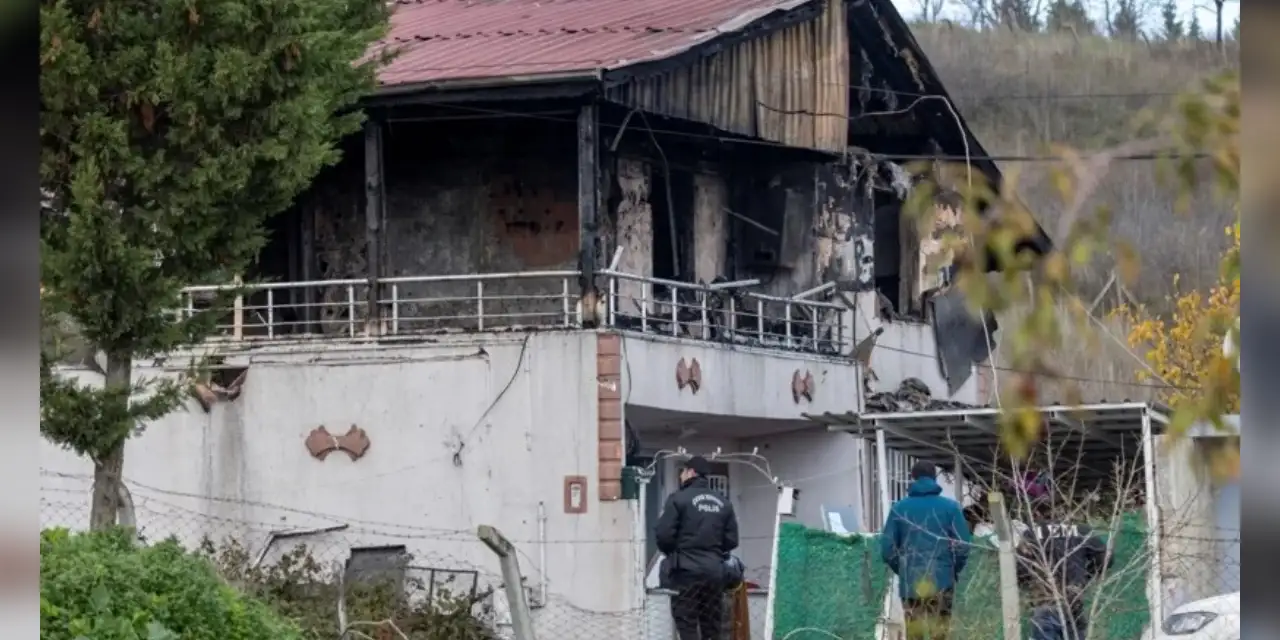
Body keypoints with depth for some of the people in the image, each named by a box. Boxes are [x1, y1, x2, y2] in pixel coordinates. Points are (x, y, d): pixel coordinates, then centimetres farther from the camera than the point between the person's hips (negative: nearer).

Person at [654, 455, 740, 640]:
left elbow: (663, 535, -11)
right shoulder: (723, 502, 10)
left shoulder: (679, 499, -7)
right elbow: (732, 540, 8)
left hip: (686, 570, -5)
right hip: (714, 571, 5)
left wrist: (672, 552, 10)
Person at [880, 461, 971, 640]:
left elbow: (887, 549, -1)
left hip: (910, 583, 1)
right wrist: (954, 571, 12)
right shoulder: (950, 507, -1)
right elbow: (962, 546, -4)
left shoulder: (899, 508, 1)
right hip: (941, 582, -1)